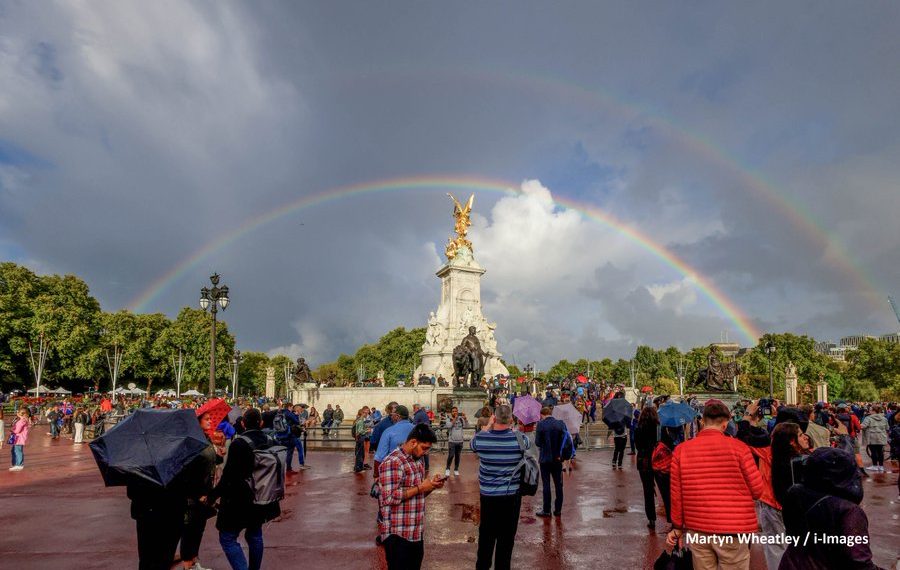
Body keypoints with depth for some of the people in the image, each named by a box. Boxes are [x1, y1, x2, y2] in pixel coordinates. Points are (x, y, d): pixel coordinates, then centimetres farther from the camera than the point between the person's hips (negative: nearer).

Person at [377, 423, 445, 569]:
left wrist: (431, 485, 1)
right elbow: (390, 497, -24)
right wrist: (420, 488, -20)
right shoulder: (392, 462, -18)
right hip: (397, 534, -8)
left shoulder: (418, 460, 12)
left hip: (417, 531, 9)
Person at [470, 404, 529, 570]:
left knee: (486, 533, 18)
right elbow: (528, 443, 10)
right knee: (507, 536, 11)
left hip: (487, 495, 2)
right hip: (511, 496, -1)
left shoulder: (481, 438, -14)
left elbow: (472, 444, 12)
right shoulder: (519, 439, -15)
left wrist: (488, 426, 12)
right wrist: (510, 429, 14)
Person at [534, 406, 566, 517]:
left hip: (545, 459, -3)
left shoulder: (541, 424, -13)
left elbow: (537, 442, -10)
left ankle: (546, 510, 10)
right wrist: (560, 453, 6)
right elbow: (566, 440, -4)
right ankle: (558, 509, 18)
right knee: (558, 485, 12)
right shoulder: (561, 423, -4)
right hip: (557, 458, 3)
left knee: (546, 485, 6)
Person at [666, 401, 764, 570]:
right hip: (732, 530, -2)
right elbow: (757, 490, -4)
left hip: (697, 529, 2)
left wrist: (677, 526, 15)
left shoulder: (681, 450, -3)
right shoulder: (738, 447, -10)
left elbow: (676, 494, 3)